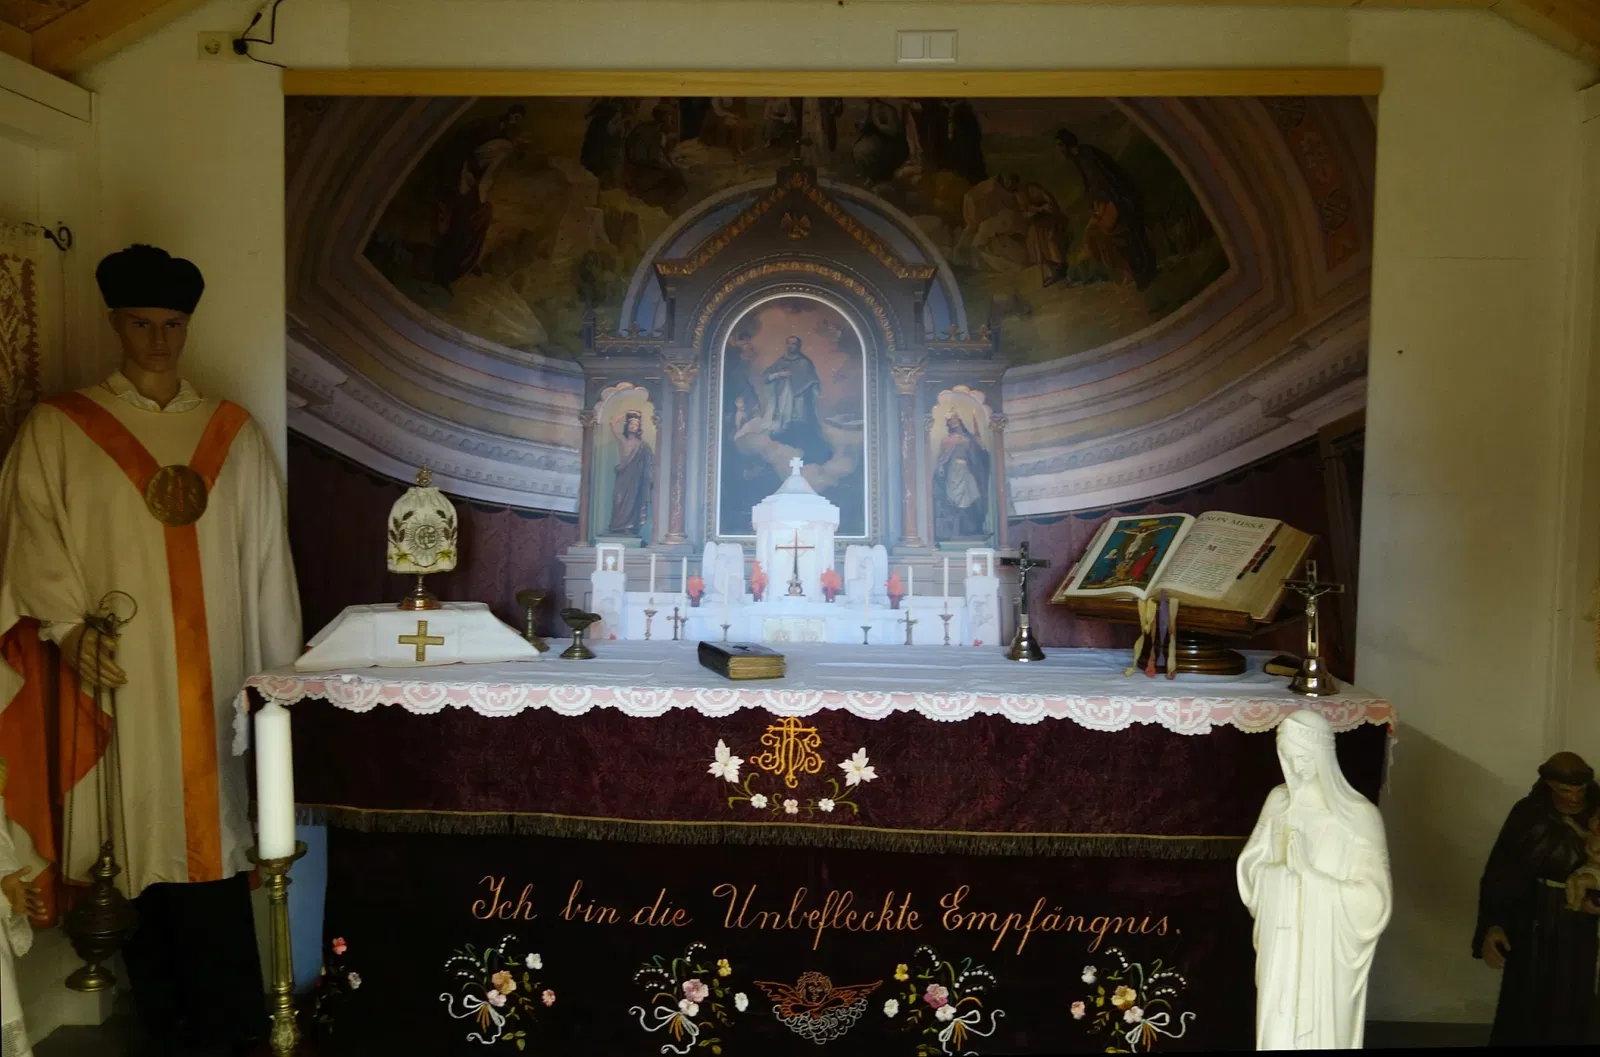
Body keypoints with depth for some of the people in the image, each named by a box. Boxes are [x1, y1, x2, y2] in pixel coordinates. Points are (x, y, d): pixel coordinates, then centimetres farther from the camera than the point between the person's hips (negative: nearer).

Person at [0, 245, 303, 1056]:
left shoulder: (234, 433, 9)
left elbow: (265, 557, 9)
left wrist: (278, 669, 7)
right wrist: (68, 626, -16)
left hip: (215, 680, 1)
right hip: (120, 682, -1)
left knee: (214, 837, 4)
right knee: (140, 844, 4)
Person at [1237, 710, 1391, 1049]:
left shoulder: (1359, 815, -14)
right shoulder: (1278, 802, 1)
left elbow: (1373, 902, -15)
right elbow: (1249, 868, 4)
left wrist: (1310, 873, -23)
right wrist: (1281, 869, -16)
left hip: (1328, 954, -4)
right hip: (1280, 949, 4)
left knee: (1322, 1032, 6)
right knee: (1277, 1031, 12)